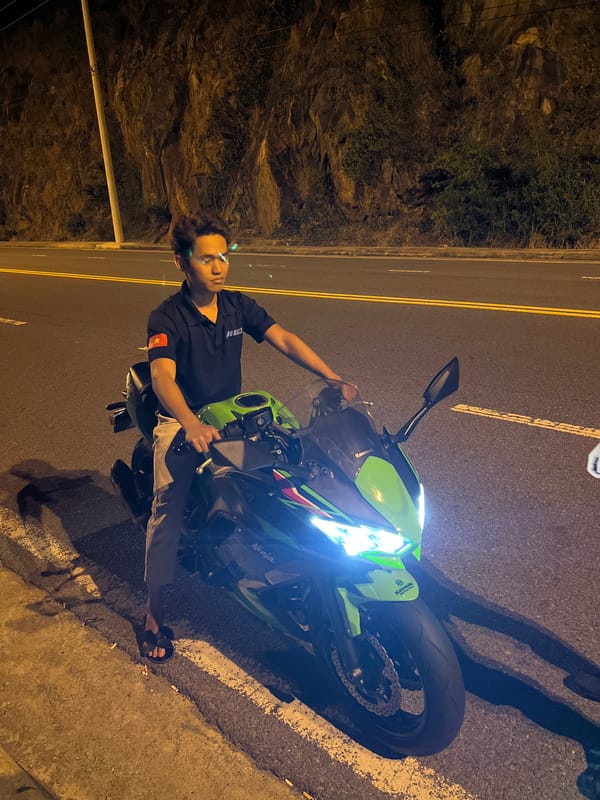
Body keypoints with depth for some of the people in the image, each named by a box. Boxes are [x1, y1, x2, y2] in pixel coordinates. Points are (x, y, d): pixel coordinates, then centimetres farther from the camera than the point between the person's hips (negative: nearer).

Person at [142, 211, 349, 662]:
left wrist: (333, 379, -22)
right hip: (181, 422, -4)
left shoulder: (238, 306, 1)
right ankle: (154, 615, 2)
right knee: (168, 512, -12)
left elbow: (284, 340, -8)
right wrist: (192, 425, -47)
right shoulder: (167, 318, -13)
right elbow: (163, 377, -28)